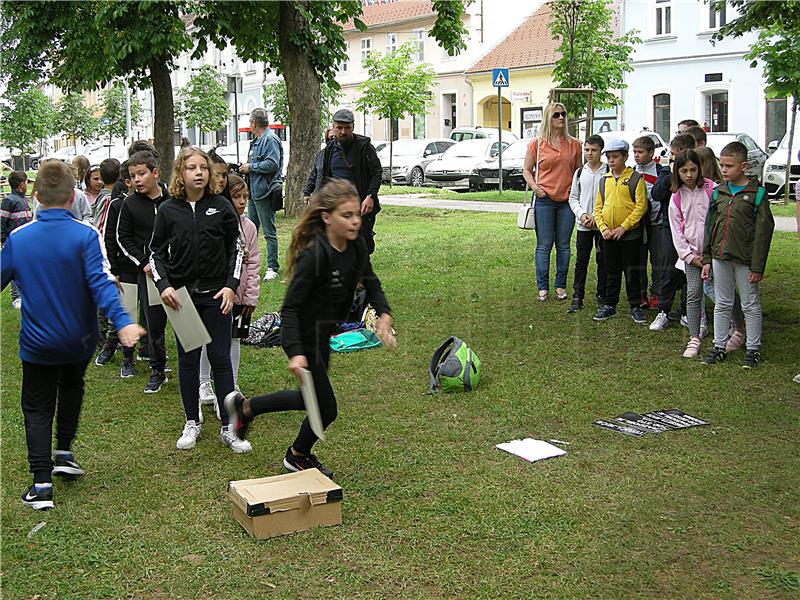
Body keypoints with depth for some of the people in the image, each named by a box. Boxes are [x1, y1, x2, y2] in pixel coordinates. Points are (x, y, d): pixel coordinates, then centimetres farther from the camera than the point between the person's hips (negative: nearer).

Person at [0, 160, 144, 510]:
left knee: (37, 409, 11)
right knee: (71, 387, 29)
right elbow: (100, 282, -27)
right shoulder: (85, 235, -16)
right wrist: (122, 322, -33)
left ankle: (41, 483, 4)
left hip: (37, 342, 0)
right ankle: (64, 454, 28)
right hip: (79, 339, 0)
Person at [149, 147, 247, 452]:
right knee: (188, 359, 10)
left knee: (221, 359, 1)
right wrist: (164, 286, -9)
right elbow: (157, 253, 6)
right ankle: (191, 423, 23)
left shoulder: (222, 207, -1)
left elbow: (236, 249, 5)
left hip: (216, 296, -1)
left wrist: (231, 286, -6)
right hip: (182, 296, 1)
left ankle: (228, 427, 9)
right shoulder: (168, 210, 0)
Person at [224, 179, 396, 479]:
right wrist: (295, 352, -35)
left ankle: (245, 406, 40)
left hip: (323, 333, 9)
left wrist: (384, 314, -7)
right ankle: (298, 456, 36)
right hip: (305, 337, -8)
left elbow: (371, 284, 11)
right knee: (325, 408, 5)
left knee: (313, 398, 24)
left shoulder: (357, 246, -5)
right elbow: (290, 306, -26)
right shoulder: (314, 254, -28)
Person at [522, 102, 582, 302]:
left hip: (567, 200, 2)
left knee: (563, 246, 8)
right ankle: (543, 287, 9)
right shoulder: (536, 144, 1)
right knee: (544, 246, 1)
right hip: (544, 200, -2)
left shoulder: (574, 144, 6)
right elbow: (526, 169, 7)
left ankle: (561, 286, 17)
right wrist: (534, 186, -9)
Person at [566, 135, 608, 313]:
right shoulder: (580, 172, 8)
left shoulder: (608, 172, -4)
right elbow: (573, 198, 11)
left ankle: (602, 296, 16)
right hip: (583, 225, 3)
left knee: (603, 261, 6)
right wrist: (581, 214, -6)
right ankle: (577, 297, 7)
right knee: (581, 261, 3)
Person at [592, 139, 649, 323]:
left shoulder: (635, 178, -6)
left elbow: (641, 206, -12)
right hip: (609, 236, 4)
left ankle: (635, 306, 14)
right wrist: (603, 227, -6)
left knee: (632, 273, 4)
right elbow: (598, 207, 9)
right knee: (611, 273, 13)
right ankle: (609, 305, 22)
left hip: (630, 234, -4)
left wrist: (623, 227, -16)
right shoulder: (604, 180, 9)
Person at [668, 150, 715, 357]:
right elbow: (676, 231, 5)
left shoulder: (712, 189, -5)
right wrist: (689, 256, -2)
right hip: (692, 253, 2)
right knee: (693, 293, -3)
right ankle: (694, 339, 2)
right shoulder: (676, 197, 4)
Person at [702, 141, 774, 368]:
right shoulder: (719, 192, 6)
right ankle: (719, 345, 22)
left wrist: (757, 266, -13)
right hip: (720, 258, 5)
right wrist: (707, 259, 7)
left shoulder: (756, 193, -8)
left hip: (745, 260, -4)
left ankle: (753, 349, 17)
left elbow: (763, 231, -10)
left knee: (750, 306, 7)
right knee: (722, 304, 13)